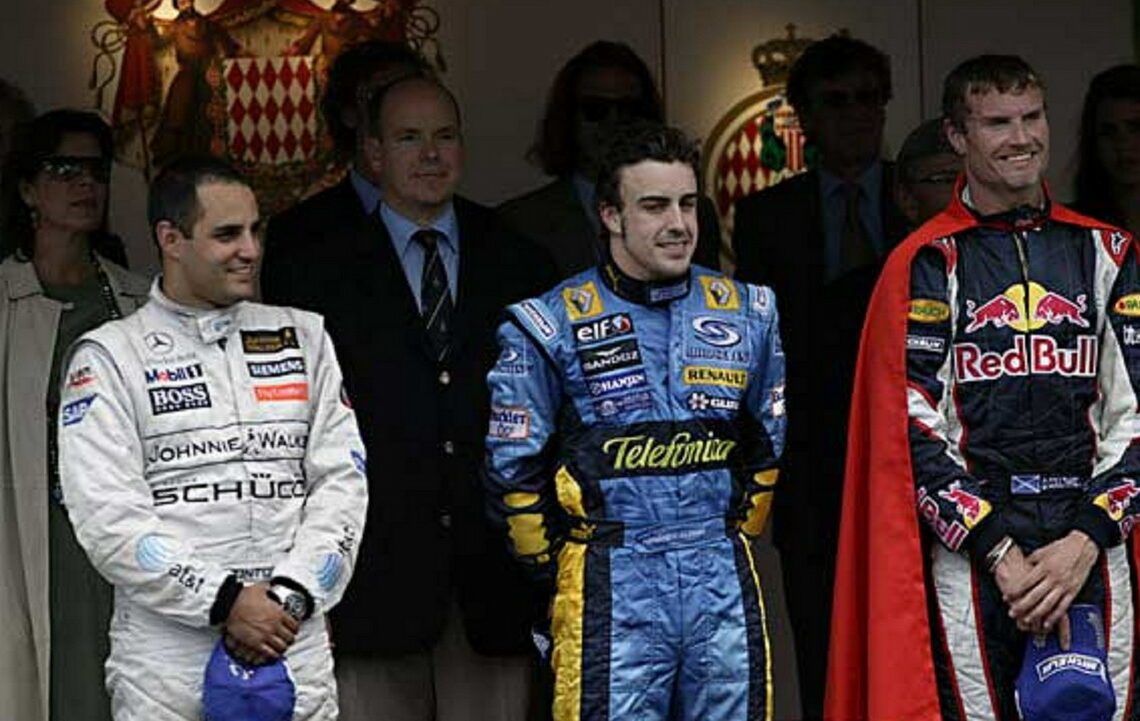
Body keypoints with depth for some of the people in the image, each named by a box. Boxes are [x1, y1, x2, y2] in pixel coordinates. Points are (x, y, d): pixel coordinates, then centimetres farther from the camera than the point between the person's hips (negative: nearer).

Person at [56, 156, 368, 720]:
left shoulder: (304, 338, 12)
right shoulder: (109, 356, 2)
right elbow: (106, 517, -8)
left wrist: (290, 594, -9)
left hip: (296, 654, 3)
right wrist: (224, 600, -14)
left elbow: (342, 482, 5)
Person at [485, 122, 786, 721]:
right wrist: (556, 564, 5)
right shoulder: (553, 325, -3)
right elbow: (513, 469, 1)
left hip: (724, 581, 4)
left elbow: (771, 444, 20)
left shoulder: (747, 314, 9)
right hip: (610, 589, -4)